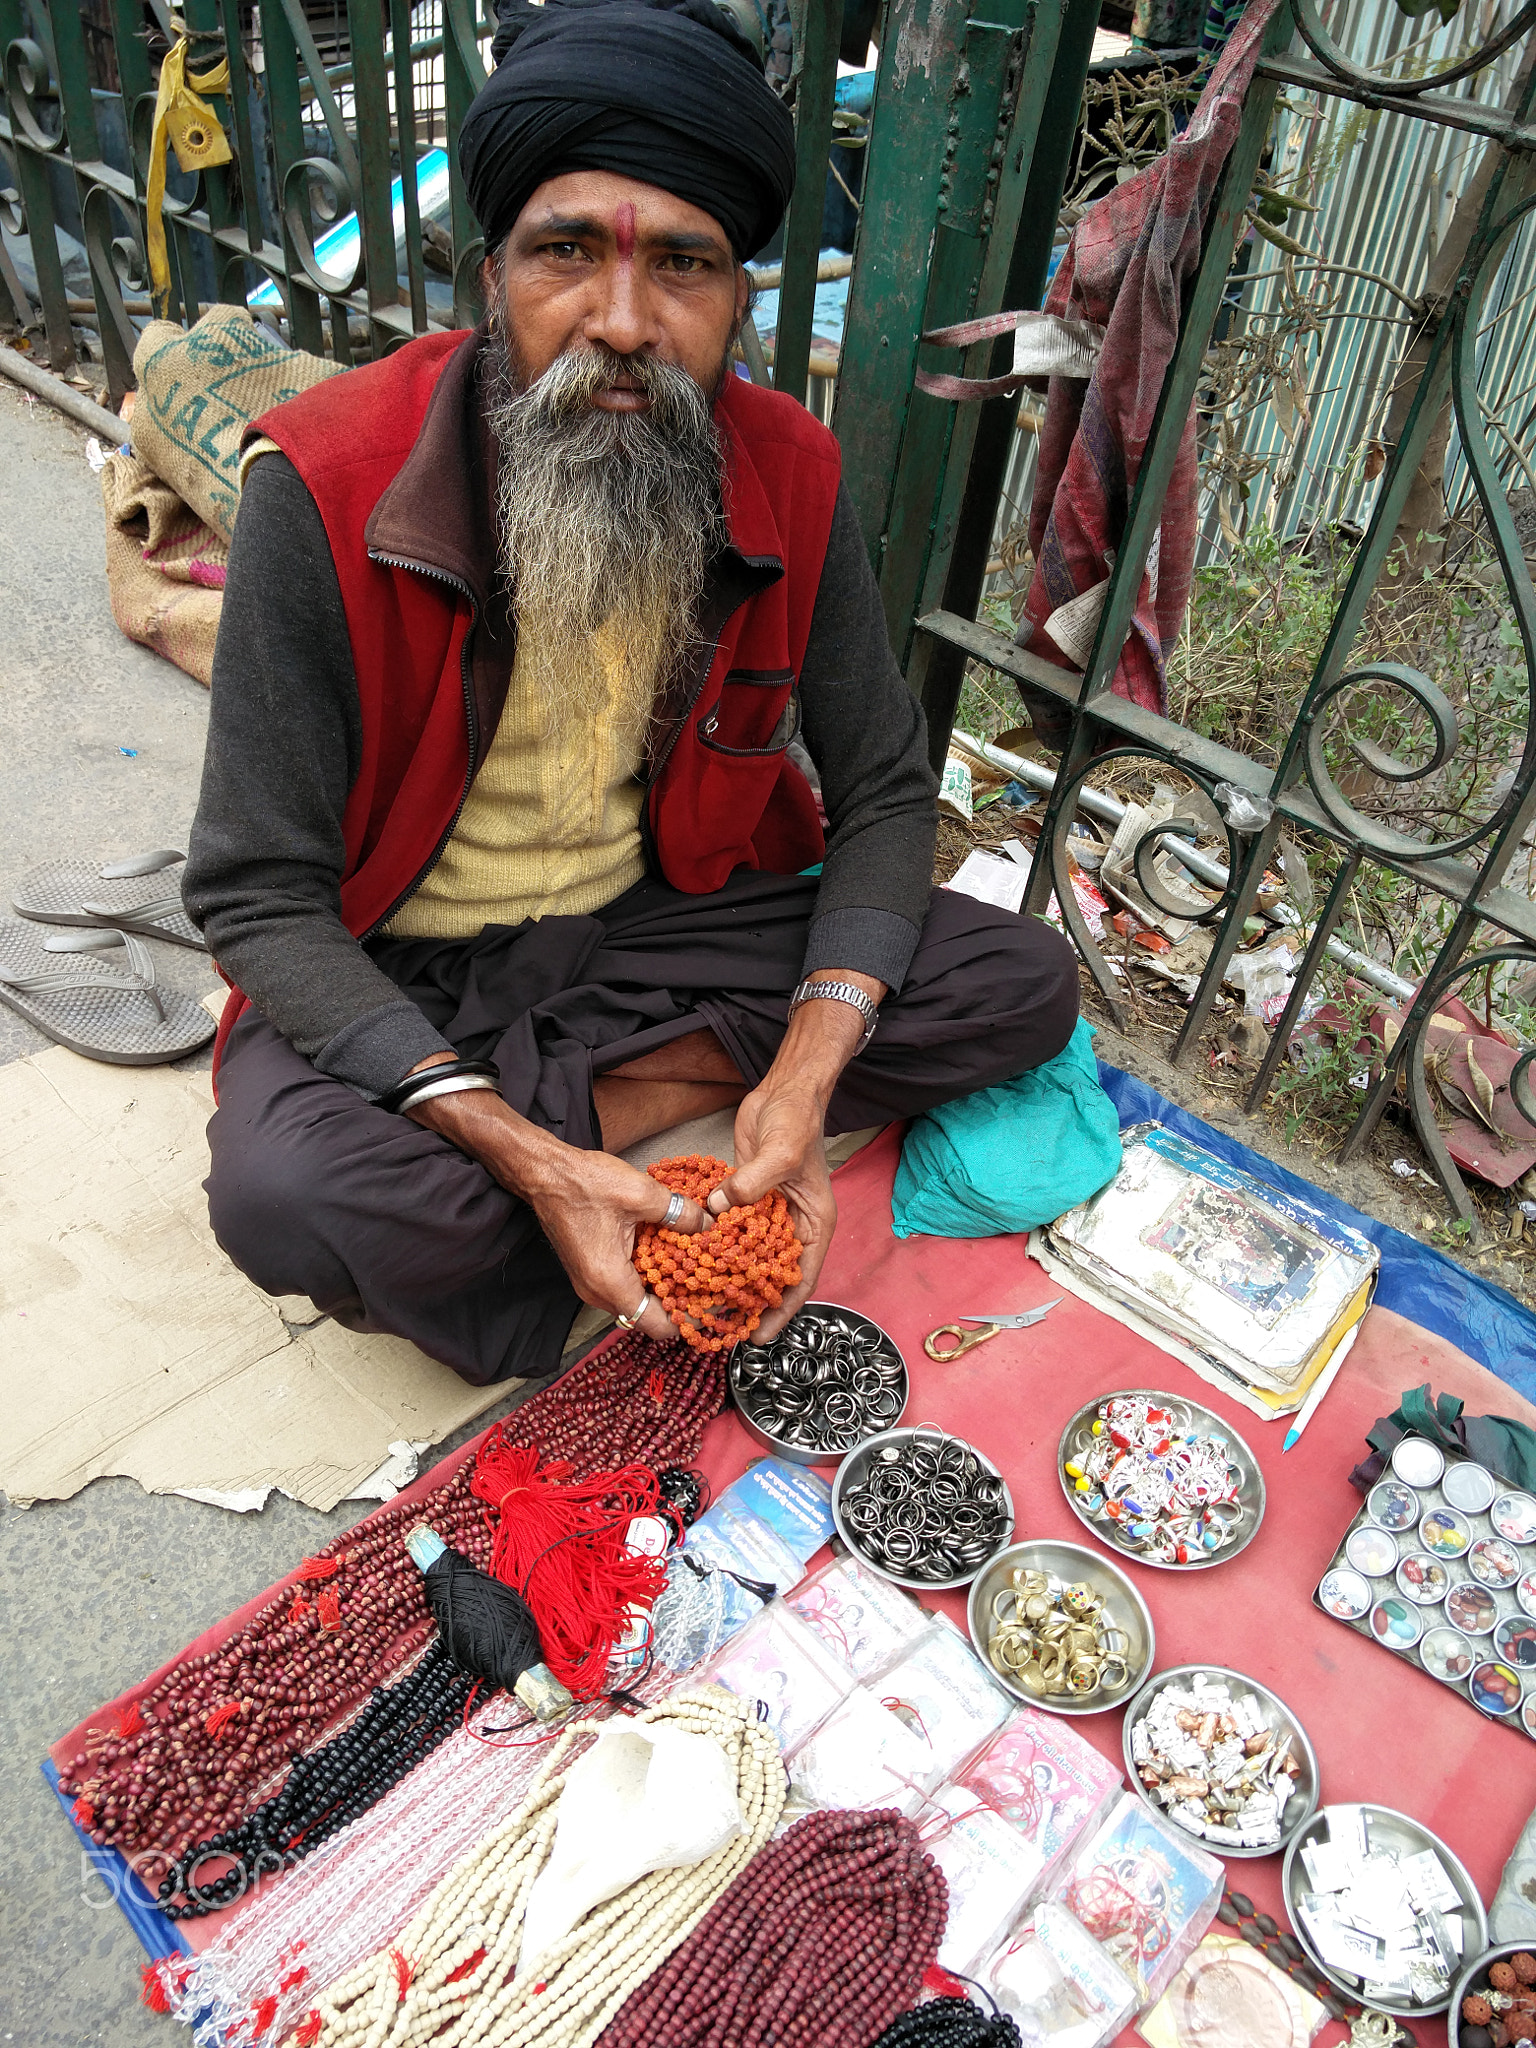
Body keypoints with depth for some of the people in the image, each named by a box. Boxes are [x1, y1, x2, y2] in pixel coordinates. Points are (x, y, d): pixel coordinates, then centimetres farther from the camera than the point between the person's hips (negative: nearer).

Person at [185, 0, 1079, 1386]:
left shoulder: (788, 479, -10)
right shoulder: (327, 491, -21)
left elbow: (883, 791, -3)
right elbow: (261, 895, -19)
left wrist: (804, 1081, -21)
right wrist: (522, 1159, -31)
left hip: (661, 915, 4)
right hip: (395, 969, -3)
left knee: (1025, 986, -11)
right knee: (282, 1194, -35)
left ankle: (584, 1095, -12)